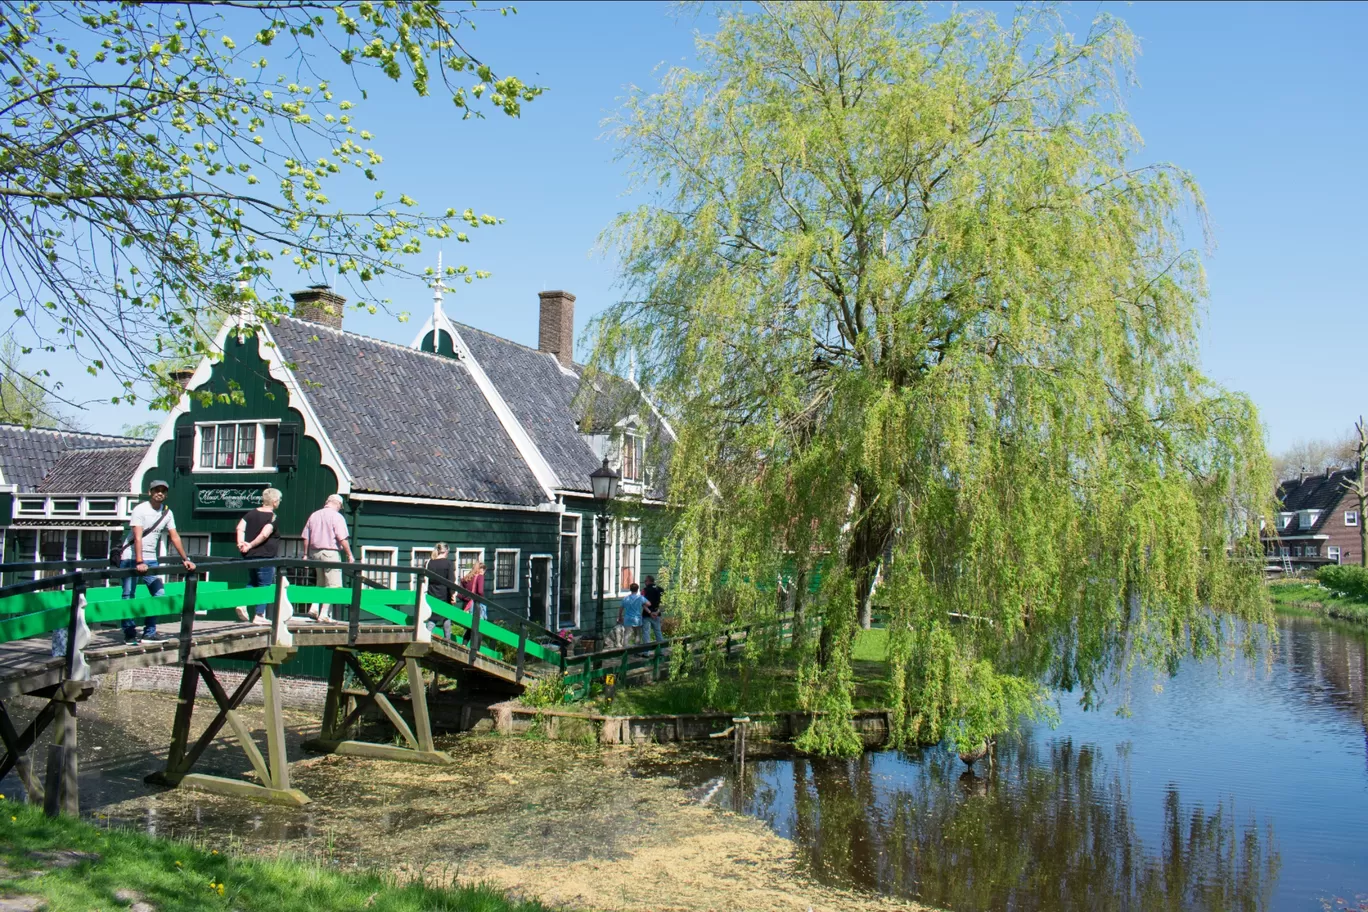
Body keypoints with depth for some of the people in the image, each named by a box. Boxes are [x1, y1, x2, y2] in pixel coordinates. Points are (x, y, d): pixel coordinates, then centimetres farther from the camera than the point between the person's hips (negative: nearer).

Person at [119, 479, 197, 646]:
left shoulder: (167, 513, 5)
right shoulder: (140, 510, -13)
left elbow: (175, 537, 6)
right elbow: (138, 538, -22)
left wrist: (185, 559, -2)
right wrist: (139, 562, -31)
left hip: (150, 559, 6)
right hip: (131, 559, -6)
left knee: (159, 593, 0)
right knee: (128, 596, -4)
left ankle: (149, 632, 9)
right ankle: (129, 635, 0)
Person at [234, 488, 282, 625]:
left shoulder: (252, 513, 9)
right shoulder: (272, 517, -11)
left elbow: (240, 527, -2)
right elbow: (265, 534, -24)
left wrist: (241, 542, -9)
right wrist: (251, 545, -15)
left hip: (250, 556, 7)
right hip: (266, 556, -7)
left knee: (252, 583, 23)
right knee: (264, 586, 2)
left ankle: (242, 604, 3)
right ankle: (259, 616, 2)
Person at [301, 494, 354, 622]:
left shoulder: (313, 515, 11)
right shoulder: (337, 516, -8)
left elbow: (306, 538, 11)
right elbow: (342, 539, -14)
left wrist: (306, 555, 17)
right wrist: (350, 555, -8)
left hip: (315, 552, 7)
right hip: (331, 553, -7)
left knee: (321, 583, 20)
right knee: (332, 585, -1)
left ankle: (314, 608, 9)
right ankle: (324, 614, -4)